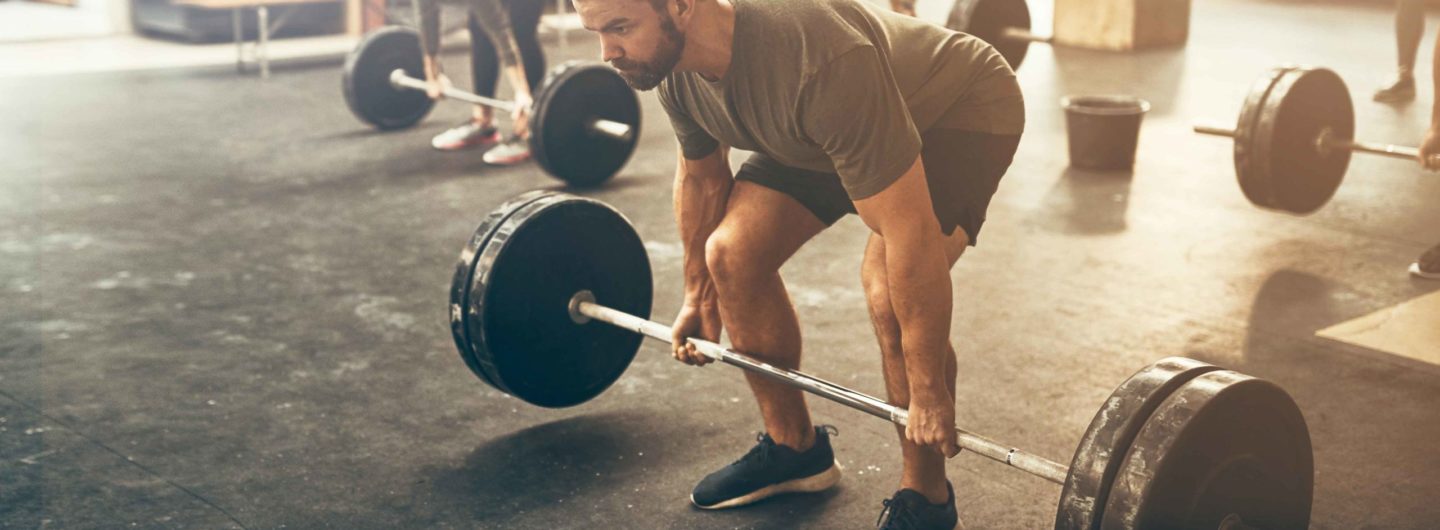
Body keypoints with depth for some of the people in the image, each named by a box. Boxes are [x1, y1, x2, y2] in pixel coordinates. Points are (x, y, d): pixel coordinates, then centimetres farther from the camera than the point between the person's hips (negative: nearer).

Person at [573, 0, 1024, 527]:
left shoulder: (817, 65, -43)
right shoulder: (675, 71, -19)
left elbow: (909, 231, -38)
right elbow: (700, 176, 2)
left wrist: (928, 391, -32)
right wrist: (698, 295, 12)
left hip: (956, 111, -7)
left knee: (890, 297, -26)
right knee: (733, 254, -5)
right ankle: (794, 448, 15)